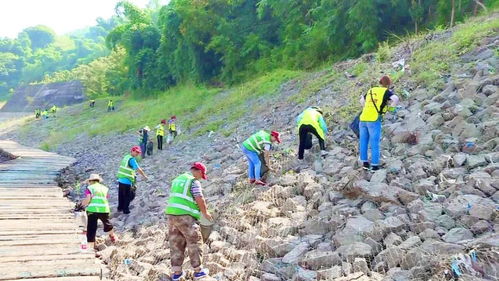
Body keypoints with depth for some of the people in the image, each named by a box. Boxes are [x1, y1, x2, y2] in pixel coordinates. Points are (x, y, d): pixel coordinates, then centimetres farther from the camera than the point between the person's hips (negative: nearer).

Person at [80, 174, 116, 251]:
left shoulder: (89, 188, 6)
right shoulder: (105, 188, 16)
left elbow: (87, 200, -8)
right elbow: (107, 199, 8)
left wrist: (82, 204, 11)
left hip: (92, 210, -3)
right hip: (104, 210, 3)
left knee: (91, 229, 3)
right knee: (107, 224, 28)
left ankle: (91, 247, -1)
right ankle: (112, 236, 49)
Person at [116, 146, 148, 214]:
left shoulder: (126, 157, 11)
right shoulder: (132, 159, -15)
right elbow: (138, 169, -16)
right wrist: (144, 176, -5)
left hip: (120, 179, 8)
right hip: (127, 181, -8)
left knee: (121, 195, 20)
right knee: (127, 196, 5)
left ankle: (120, 208, 33)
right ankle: (126, 210, 11)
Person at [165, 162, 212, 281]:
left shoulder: (177, 179, 20)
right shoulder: (194, 181, -6)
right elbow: (200, 200, -13)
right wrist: (205, 213, 2)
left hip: (171, 213, 8)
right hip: (185, 215, -8)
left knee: (176, 243, 12)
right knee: (194, 242, 5)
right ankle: (198, 271, 12)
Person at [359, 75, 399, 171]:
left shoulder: (371, 90, 21)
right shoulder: (387, 91, 4)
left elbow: (362, 100, 36)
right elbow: (396, 99, -16)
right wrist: (391, 108, 1)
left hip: (363, 118, 5)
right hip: (374, 120, -5)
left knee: (363, 142, 12)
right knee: (374, 143, 2)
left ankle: (365, 162, 18)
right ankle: (374, 165, 5)